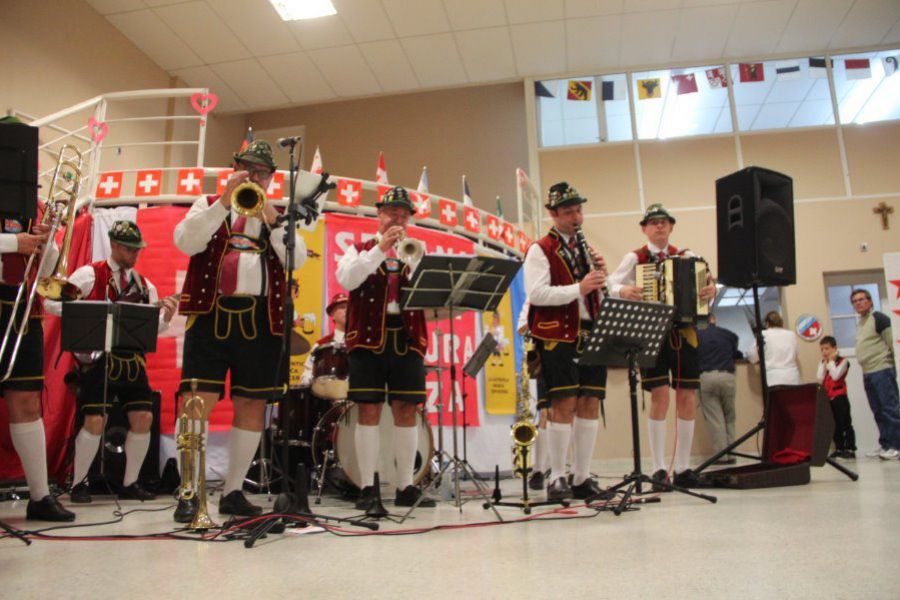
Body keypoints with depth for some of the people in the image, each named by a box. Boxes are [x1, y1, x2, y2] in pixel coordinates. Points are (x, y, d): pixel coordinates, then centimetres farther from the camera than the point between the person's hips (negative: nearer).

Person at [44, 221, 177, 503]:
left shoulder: (145, 285, 14)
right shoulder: (89, 274, 0)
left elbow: (152, 328, 9)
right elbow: (52, 302, -5)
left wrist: (165, 316, -12)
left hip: (132, 359, 5)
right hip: (96, 357, -5)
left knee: (143, 418, -2)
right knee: (95, 421, -11)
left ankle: (129, 484, 13)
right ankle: (78, 483, 11)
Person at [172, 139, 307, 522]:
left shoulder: (279, 216, 18)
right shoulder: (209, 205, 17)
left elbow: (297, 259, 2)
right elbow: (186, 241, -3)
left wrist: (271, 219, -9)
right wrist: (224, 202, -9)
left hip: (261, 319, 2)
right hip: (211, 314, -2)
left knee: (252, 405, 4)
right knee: (198, 401, -9)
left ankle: (233, 491, 16)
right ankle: (188, 493, 2)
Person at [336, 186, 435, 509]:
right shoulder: (360, 249, 13)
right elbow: (346, 279, -8)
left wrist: (413, 259, -12)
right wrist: (380, 248, -13)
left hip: (408, 339, 2)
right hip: (369, 338, -2)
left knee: (407, 410, 2)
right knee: (369, 410, -3)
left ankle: (406, 487, 11)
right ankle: (367, 487, 5)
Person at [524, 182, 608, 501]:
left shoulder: (586, 248, 20)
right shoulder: (540, 250, -1)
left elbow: (603, 296, 20)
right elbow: (536, 293, -16)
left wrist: (602, 275, 0)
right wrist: (578, 288, -22)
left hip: (591, 335, 6)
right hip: (558, 336, -6)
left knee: (590, 404, 5)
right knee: (564, 405, -8)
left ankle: (582, 477, 14)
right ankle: (557, 478, 3)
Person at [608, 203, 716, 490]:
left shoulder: (686, 257, 14)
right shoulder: (635, 258, 6)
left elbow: (704, 281, 6)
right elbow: (610, 284, -3)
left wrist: (711, 290, -16)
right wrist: (623, 290, -24)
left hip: (684, 332, 3)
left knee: (687, 398, 2)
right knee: (659, 397, -8)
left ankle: (683, 468, 13)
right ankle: (659, 469, 1)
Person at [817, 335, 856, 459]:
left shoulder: (842, 361, -6)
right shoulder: (822, 363, 11)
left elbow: (835, 376, -20)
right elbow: (819, 379, -2)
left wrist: (831, 361, -11)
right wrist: (824, 363, -2)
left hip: (840, 397, -6)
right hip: (827, 399, 6)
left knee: (845, 424, -3)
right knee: (835, 425, 11)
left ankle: (850, 449, 1)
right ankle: (839, 449, 17)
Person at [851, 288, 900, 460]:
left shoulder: (879, 318, -6)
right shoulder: (859, 323, 18)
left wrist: (886, 362, -10)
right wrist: (865, 370, 17)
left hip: (882, 370, -8)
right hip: (867, 373, 8)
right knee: (878, 412, 10)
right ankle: (885, 445, 15)